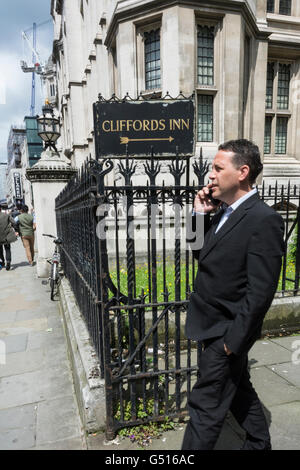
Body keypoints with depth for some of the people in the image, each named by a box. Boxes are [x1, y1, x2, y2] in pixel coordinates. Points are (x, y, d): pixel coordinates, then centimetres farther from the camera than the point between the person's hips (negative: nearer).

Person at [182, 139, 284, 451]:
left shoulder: (264, 219, -21)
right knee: (238, 389, 27)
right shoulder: (224, 212, 5)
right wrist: (200, 215, -1)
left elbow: (260, 291, -22)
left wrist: (234, 338, -18)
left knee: (205, 407, 6)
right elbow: (201, 254, 11)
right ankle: (259, 442, 51)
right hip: (214, 325, 9)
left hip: (228, 331, -8)